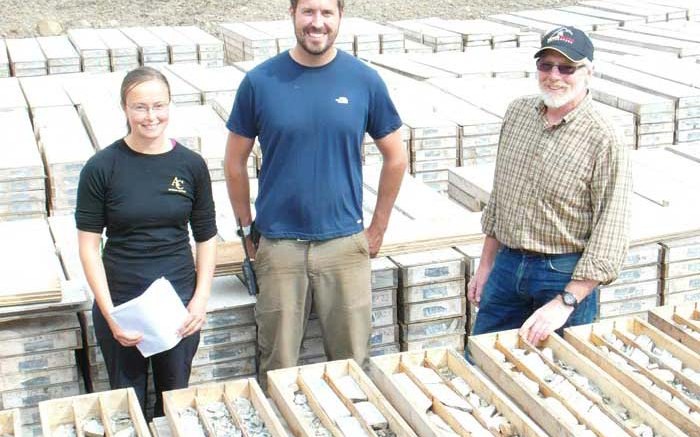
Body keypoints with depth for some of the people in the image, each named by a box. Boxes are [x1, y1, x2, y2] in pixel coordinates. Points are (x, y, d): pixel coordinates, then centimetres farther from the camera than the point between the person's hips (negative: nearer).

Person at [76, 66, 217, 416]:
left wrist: (201, 298, -5)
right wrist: (109, 314, -12)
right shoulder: (101, 168, -7)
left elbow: (206, 237, 5)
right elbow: (89, 245, -6)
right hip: (120, 304, -1)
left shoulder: (191, 165, -2)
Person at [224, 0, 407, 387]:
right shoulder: (260, 81, -2)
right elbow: (235, 161, 7)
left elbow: (395, 157, 9)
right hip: (278, 247, 0)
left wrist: (378, 228, 8)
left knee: (352, 361, 10)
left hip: (345, 243, 1)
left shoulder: (364, 81, -1)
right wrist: (247, 228, 6)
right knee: (277, 365, 9)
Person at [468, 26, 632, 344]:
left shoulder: (603, 140, -15)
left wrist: (564, 303, -21)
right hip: (507, 264, 5)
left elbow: (609, 238, -17)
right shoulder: (518, 112, 3)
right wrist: (486, 264, 14)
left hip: (565, 274, -5)